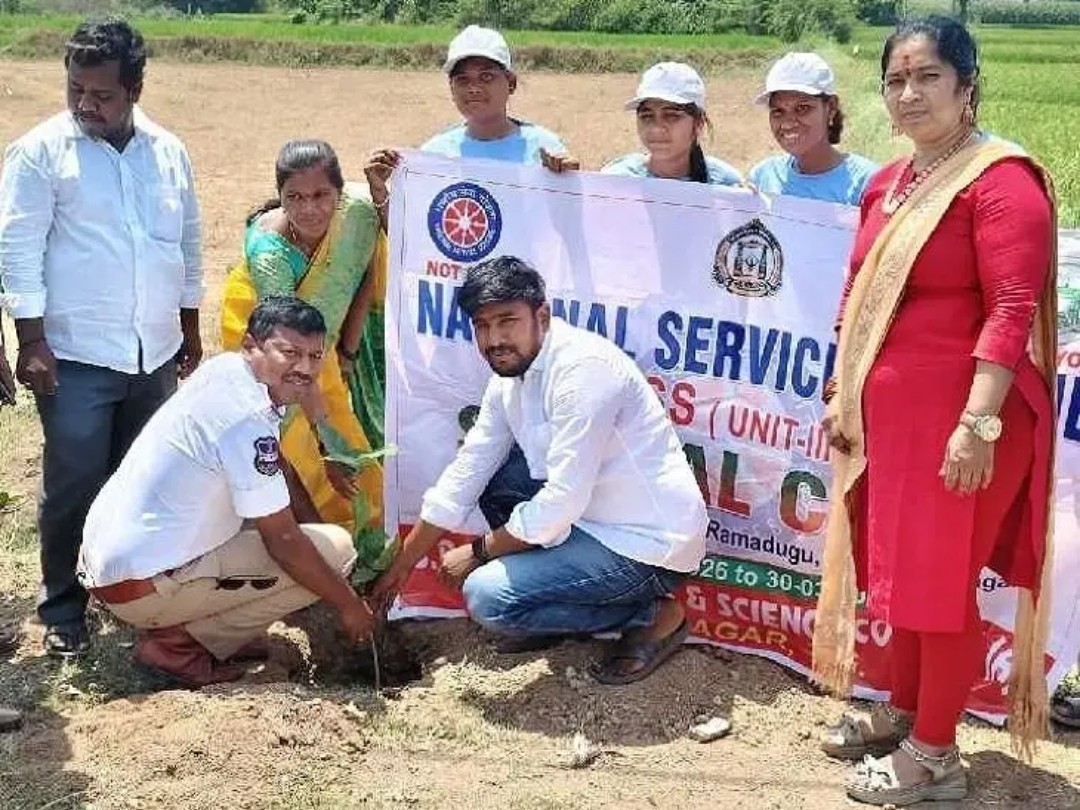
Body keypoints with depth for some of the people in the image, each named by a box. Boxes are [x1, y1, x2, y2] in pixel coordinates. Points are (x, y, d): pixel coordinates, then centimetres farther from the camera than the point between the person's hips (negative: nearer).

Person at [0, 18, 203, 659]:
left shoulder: (169, 152, 8)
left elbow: (187, 244, 16)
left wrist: (190, 328, 17)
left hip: (153, 355, 5)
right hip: (75, 356, -4)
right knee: (73, 486, -2)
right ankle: (63, 611, 13)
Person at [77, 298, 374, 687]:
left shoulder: (223, 368, 3)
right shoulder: (247, 422, -23)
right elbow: (283, 540, -18)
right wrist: (347, 603, -5)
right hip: (142, 588, -9)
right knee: (334, 550, -10)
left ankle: (178, 625, 13)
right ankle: (179, 644, -4)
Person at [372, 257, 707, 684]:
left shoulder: (584, 368, -23)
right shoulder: (509, 376, 4)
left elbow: (561, 504, -25)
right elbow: (463, 476, 10)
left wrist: (477, 551, -11)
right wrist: (401, 567, 12)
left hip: (650, 542, -9)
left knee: (487, 596, -16)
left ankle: (651, 616, -1)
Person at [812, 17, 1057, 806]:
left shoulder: (1002, 180, -15)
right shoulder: (888, 183, 11)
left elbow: (1012, 312, -20)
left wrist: (977, 424, -24)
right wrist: (844, 397, 16)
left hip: (960, 419, -8)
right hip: (891, 414, 8)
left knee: (944, 580, 3)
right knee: (901, 568, 18)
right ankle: (904, 713, 36)